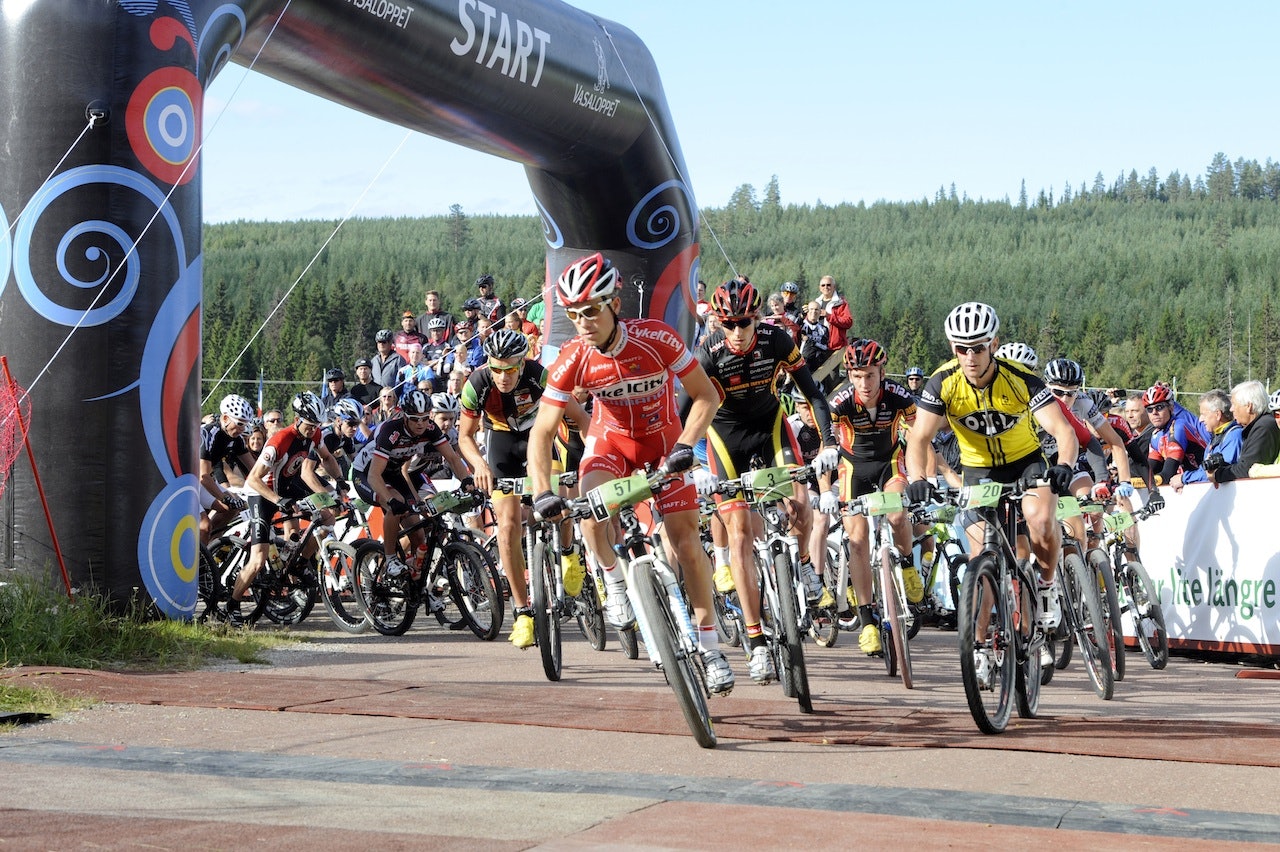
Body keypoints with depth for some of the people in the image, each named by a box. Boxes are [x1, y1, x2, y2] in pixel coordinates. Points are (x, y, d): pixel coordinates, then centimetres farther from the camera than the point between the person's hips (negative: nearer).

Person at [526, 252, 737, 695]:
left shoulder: (657, 339, -28)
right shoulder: (573, 359, -23)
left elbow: (707, 396, -19)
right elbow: (542, 430, -21)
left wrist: (685, 446, -32)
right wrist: (542, 492, -33)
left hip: (663, 439, -1)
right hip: (611, 440, 1)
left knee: (687, 542, -9)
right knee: (590, 513, -30)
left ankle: (709, 646, 4)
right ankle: (615, 580, 0)